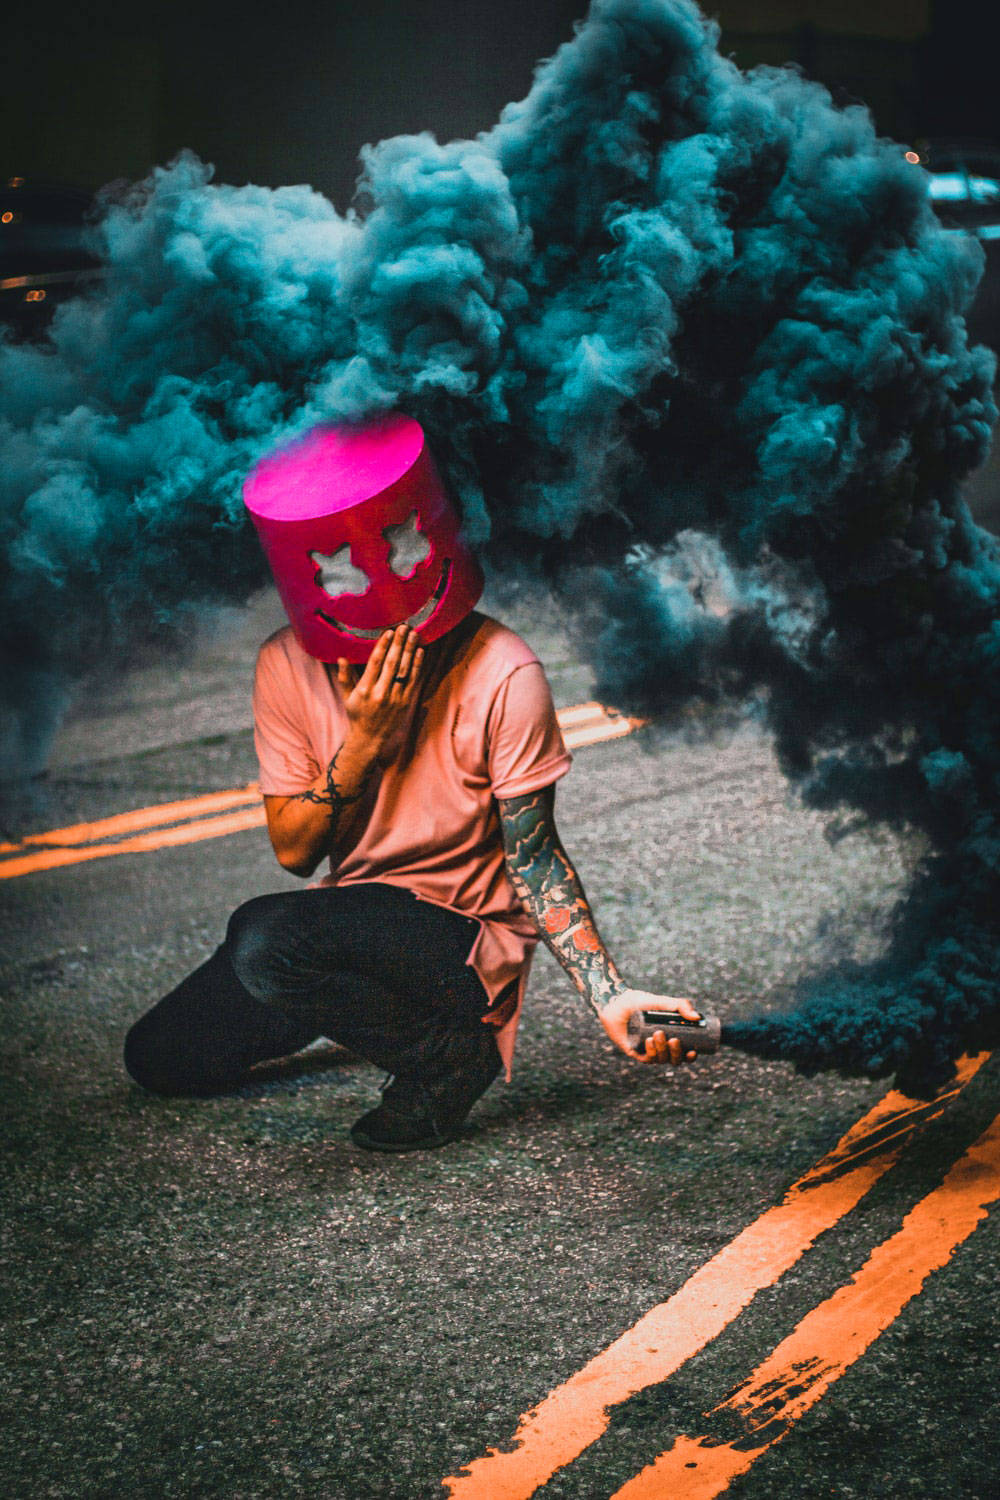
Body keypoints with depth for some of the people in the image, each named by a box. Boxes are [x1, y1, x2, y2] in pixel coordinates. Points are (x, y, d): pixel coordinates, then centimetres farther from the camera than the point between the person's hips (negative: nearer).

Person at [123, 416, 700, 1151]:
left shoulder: (501, 675, -21)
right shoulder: (289, 668, -8)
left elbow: (535, 858, -13)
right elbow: (293, 850, -5)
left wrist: (609, 996, -26)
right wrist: (363, 743, -23)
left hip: (463, 929, -6)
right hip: (348, 919, 6)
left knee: (265, 938, -33)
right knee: (161, 1057, 6)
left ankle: (449, 1050, -9)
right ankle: (364, 1000, 24)